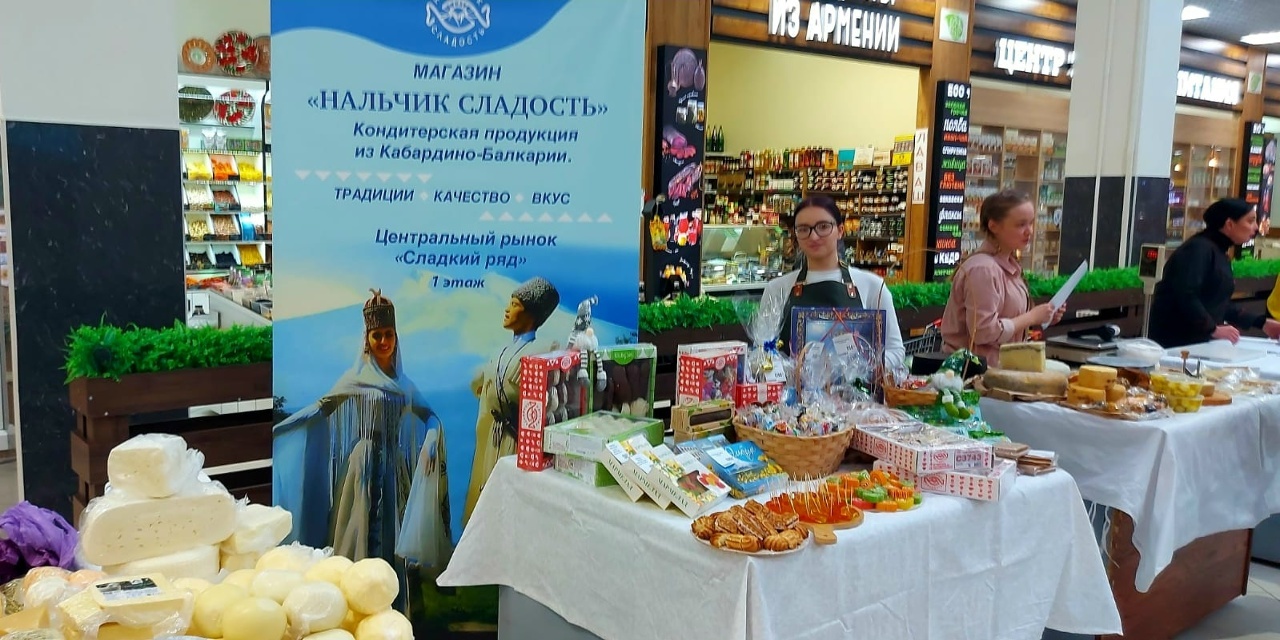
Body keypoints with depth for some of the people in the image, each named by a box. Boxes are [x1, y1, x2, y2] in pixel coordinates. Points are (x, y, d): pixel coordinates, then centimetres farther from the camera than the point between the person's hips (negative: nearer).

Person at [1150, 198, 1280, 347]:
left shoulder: (1220, 253, 16)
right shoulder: (1198, 249, -14)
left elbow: (1220, 304, 19)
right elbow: (1185, 296, -26)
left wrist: (1261, 322, 15)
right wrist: (1213, 329, -25)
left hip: (1199, 341, 9)